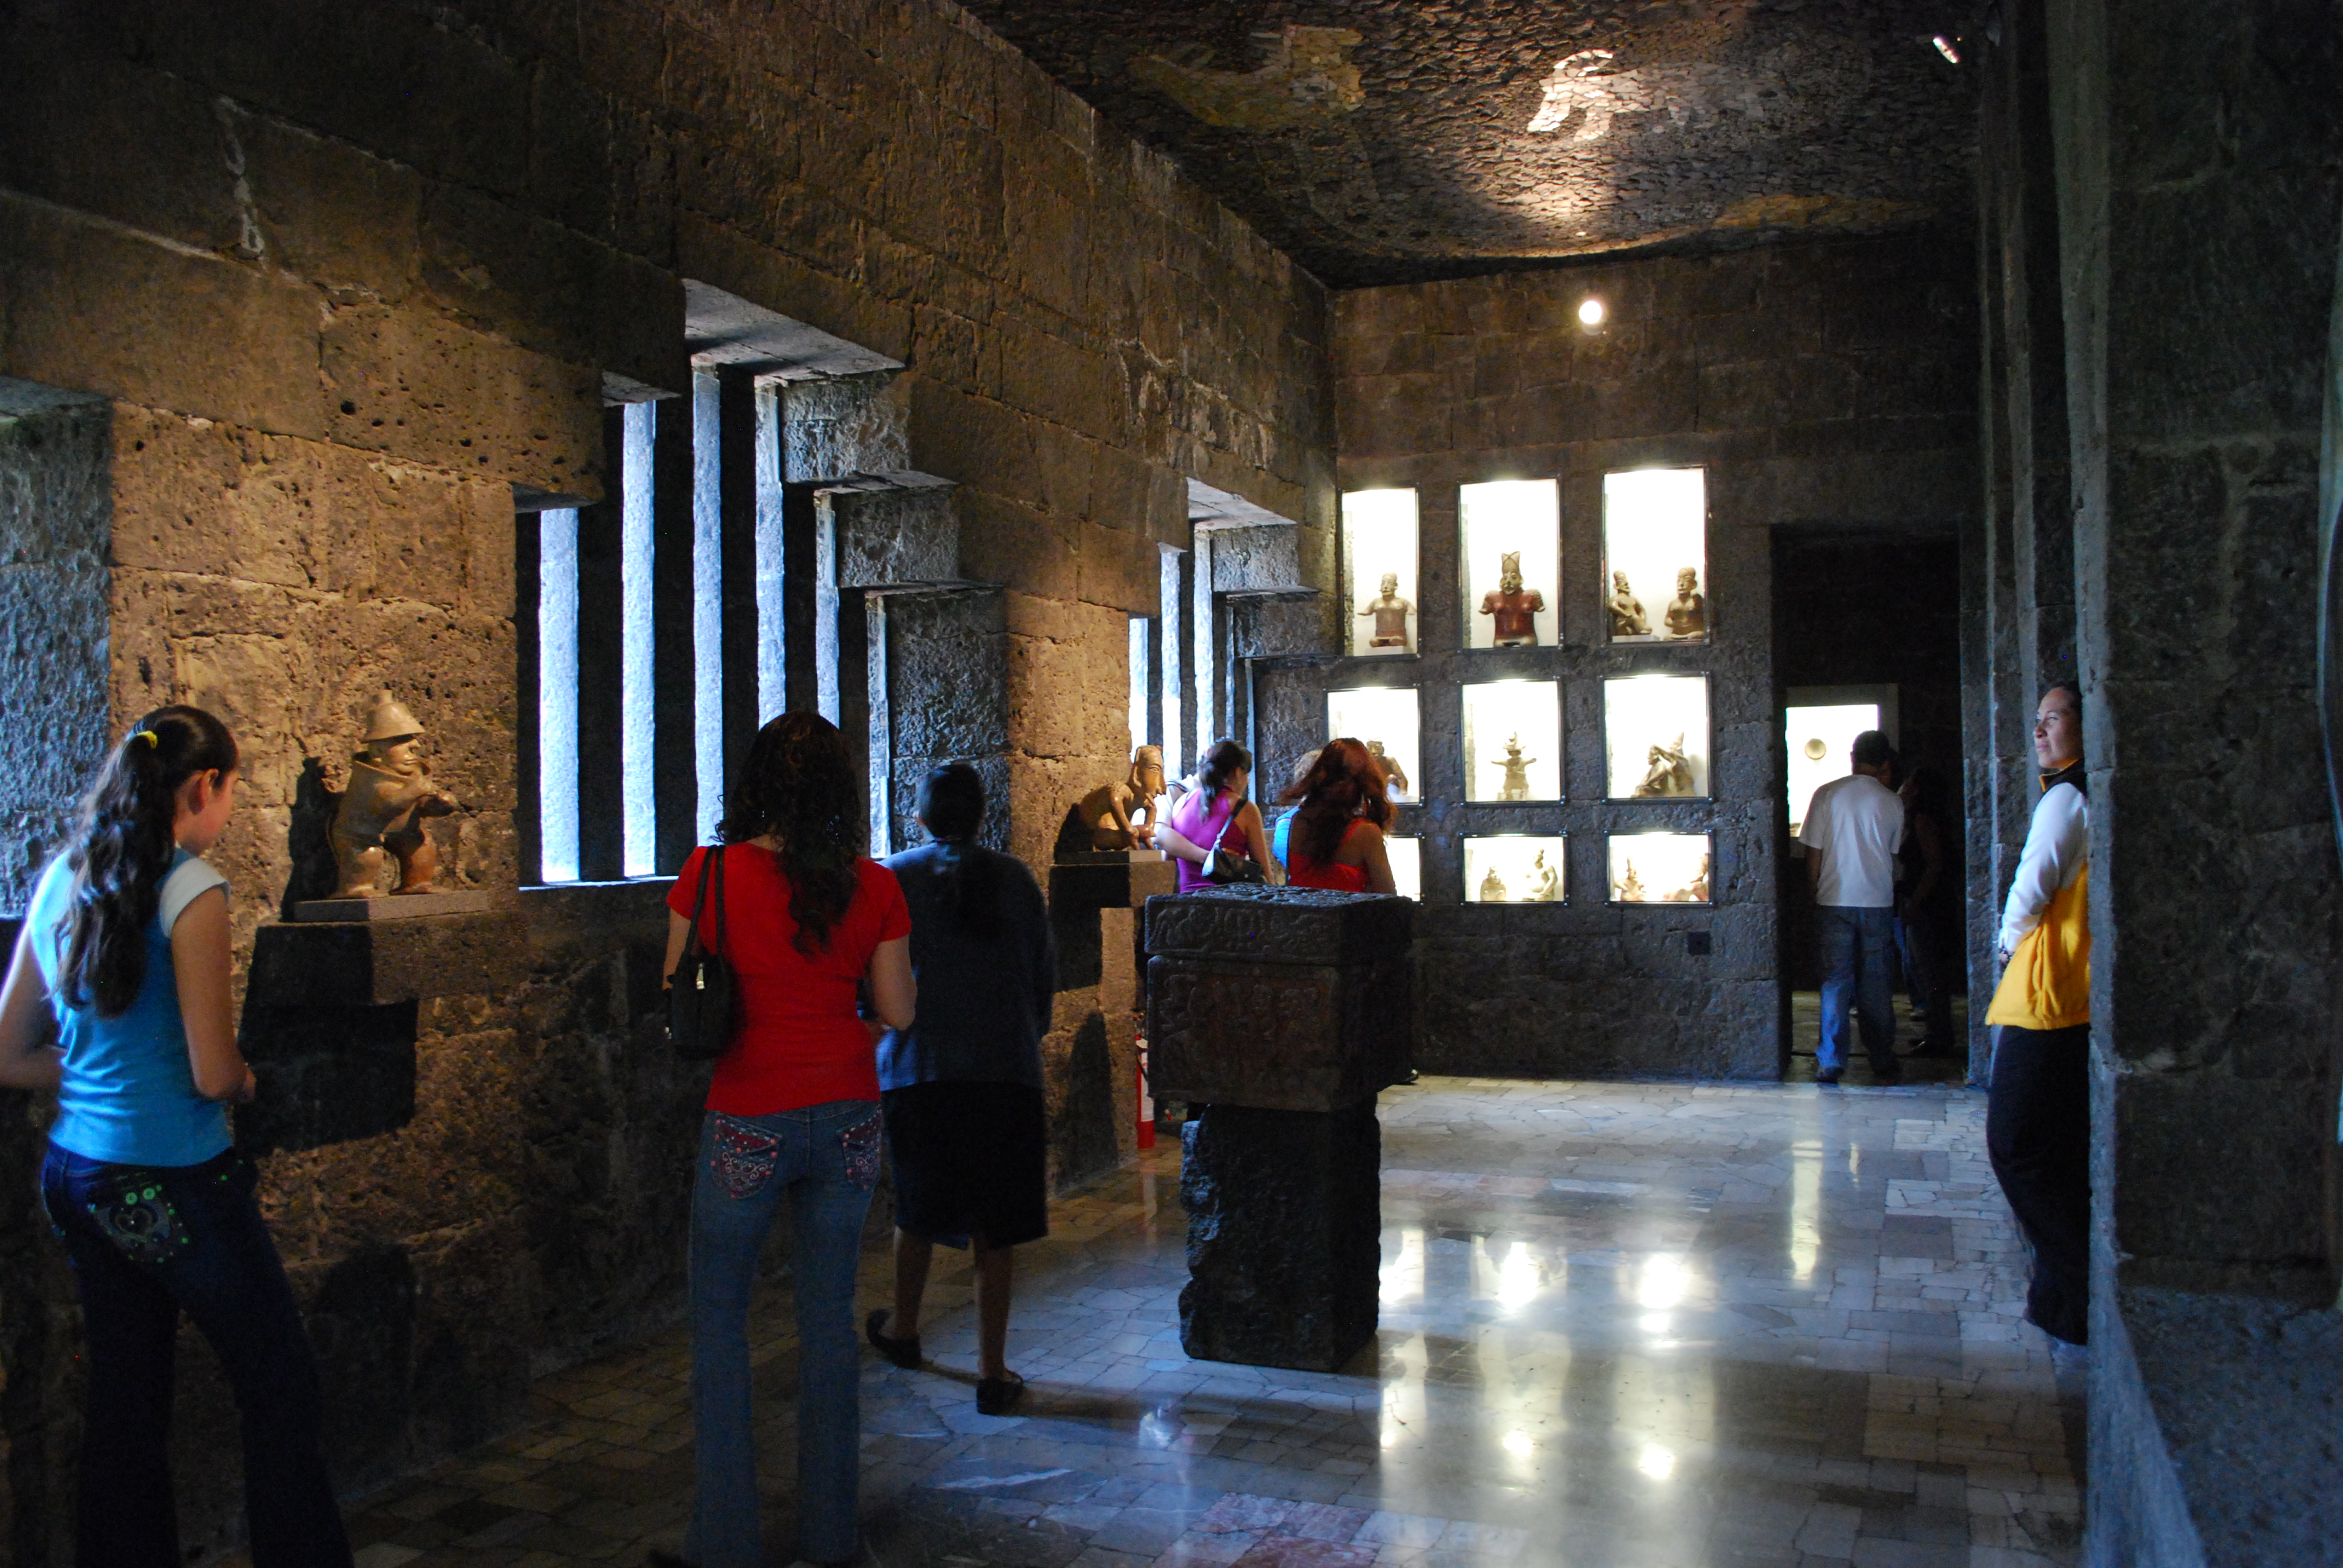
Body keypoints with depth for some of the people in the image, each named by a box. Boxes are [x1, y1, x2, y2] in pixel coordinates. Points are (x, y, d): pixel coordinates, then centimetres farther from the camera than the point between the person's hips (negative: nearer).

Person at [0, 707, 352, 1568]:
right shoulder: (190, 891, -16)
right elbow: (214, 1075, -16)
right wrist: (247, 1075, 5)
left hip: (78, 1173, 8)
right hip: (173, 1186, -7)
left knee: (126, 1399, 15)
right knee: (280, 1386, 5)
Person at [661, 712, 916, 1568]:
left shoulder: (710, 875, -10)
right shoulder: (873, 887, -4)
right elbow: (899, 1012, 2)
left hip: (749, 1124, -2)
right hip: (847, 1118, 3)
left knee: (718, 1315, 13)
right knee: (829, 1318, 14)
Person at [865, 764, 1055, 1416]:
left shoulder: (893, 878, -1)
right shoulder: (1015, 879, 3)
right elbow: (1044, 976, 8)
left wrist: (880, 1025, 20)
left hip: (918, 1066, 0)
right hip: (1006, 1069, 0)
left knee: (918, 1209, 19)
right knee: (994, 1226, 5)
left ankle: (903, 1331, 39)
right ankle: (992, 1371, 6)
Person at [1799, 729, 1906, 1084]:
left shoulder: (1827, 795, -4)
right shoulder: (1892, 802, -1)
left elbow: (1813, 854, -2)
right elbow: (1893, 854, 9)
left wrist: (1813, 893, 8)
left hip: (1835, 899, -1)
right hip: (1878, 902, 1)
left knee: (1836, 981, 3)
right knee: (1876, 982, 8)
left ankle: (1831, 1063, 3)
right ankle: (1883, 1062, 13)